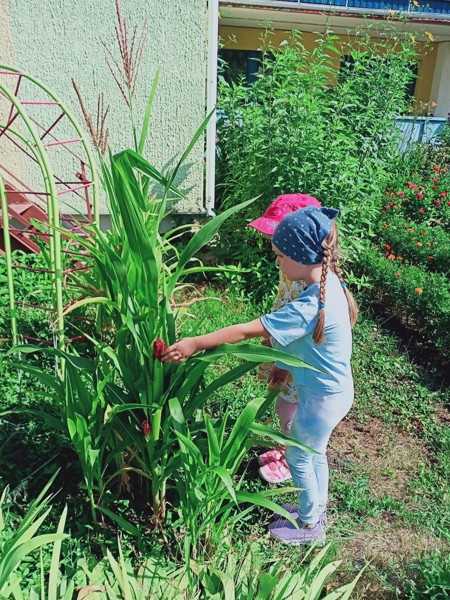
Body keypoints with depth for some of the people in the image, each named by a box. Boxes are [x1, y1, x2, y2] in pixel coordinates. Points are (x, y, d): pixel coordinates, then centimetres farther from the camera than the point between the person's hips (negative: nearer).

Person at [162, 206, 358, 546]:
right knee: (314, 452, 26)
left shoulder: (309, 306, -34)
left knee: (299, 458, 14)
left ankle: (310, 526, 38)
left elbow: (246, 331, -32)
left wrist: (195, 344, -26)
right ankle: (316, 509, 49)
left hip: (324, 396, -8)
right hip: (332, 389, 8)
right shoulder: (329, 284, -5)